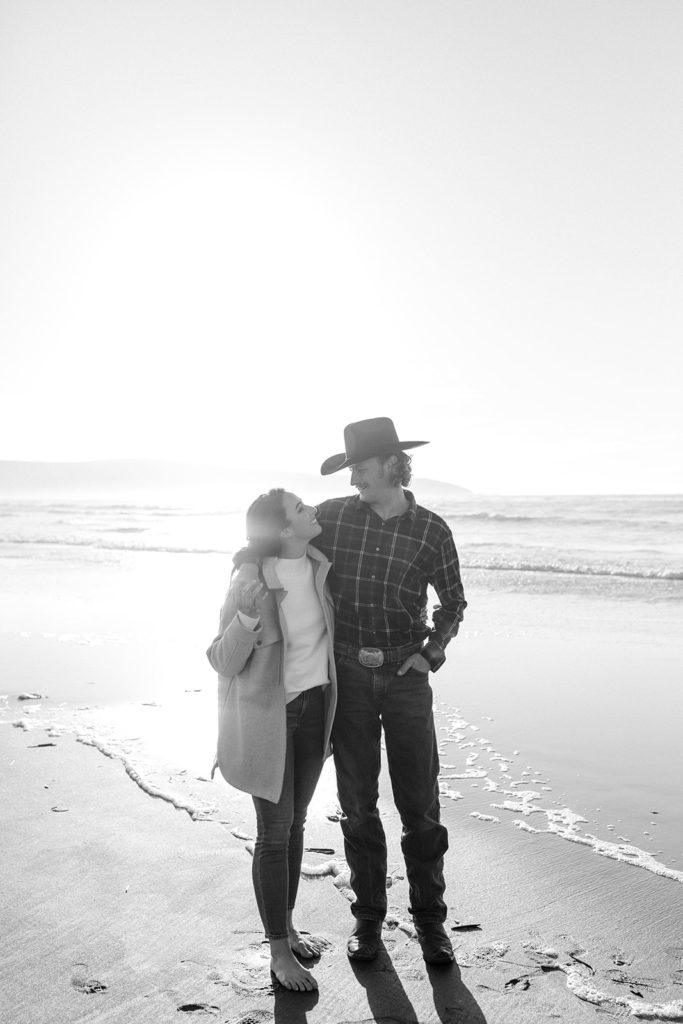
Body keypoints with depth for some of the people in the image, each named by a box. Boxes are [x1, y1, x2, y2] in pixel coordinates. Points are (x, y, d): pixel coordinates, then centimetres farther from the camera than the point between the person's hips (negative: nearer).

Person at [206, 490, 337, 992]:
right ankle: (279, 951, 24)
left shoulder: (319, 564, -5)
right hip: (268, 715, -6)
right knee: (274, 833, 5)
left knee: (296, 821, 19)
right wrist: (248, 613, -36)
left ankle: (287, 925, 38)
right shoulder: (251, 582, -24)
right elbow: (224, 663, -19)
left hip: (314, 706, 6)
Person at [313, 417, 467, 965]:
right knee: (357, 802, 9)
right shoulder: (332, 516, -4)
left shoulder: (431, 530, -6)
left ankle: (430, 918, 25)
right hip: (346, 674, 1)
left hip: (406, 674, -1)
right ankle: (368, 915, 28)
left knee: (420, 803, 5)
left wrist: (432, 653, -5)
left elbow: (453, 603, 8)